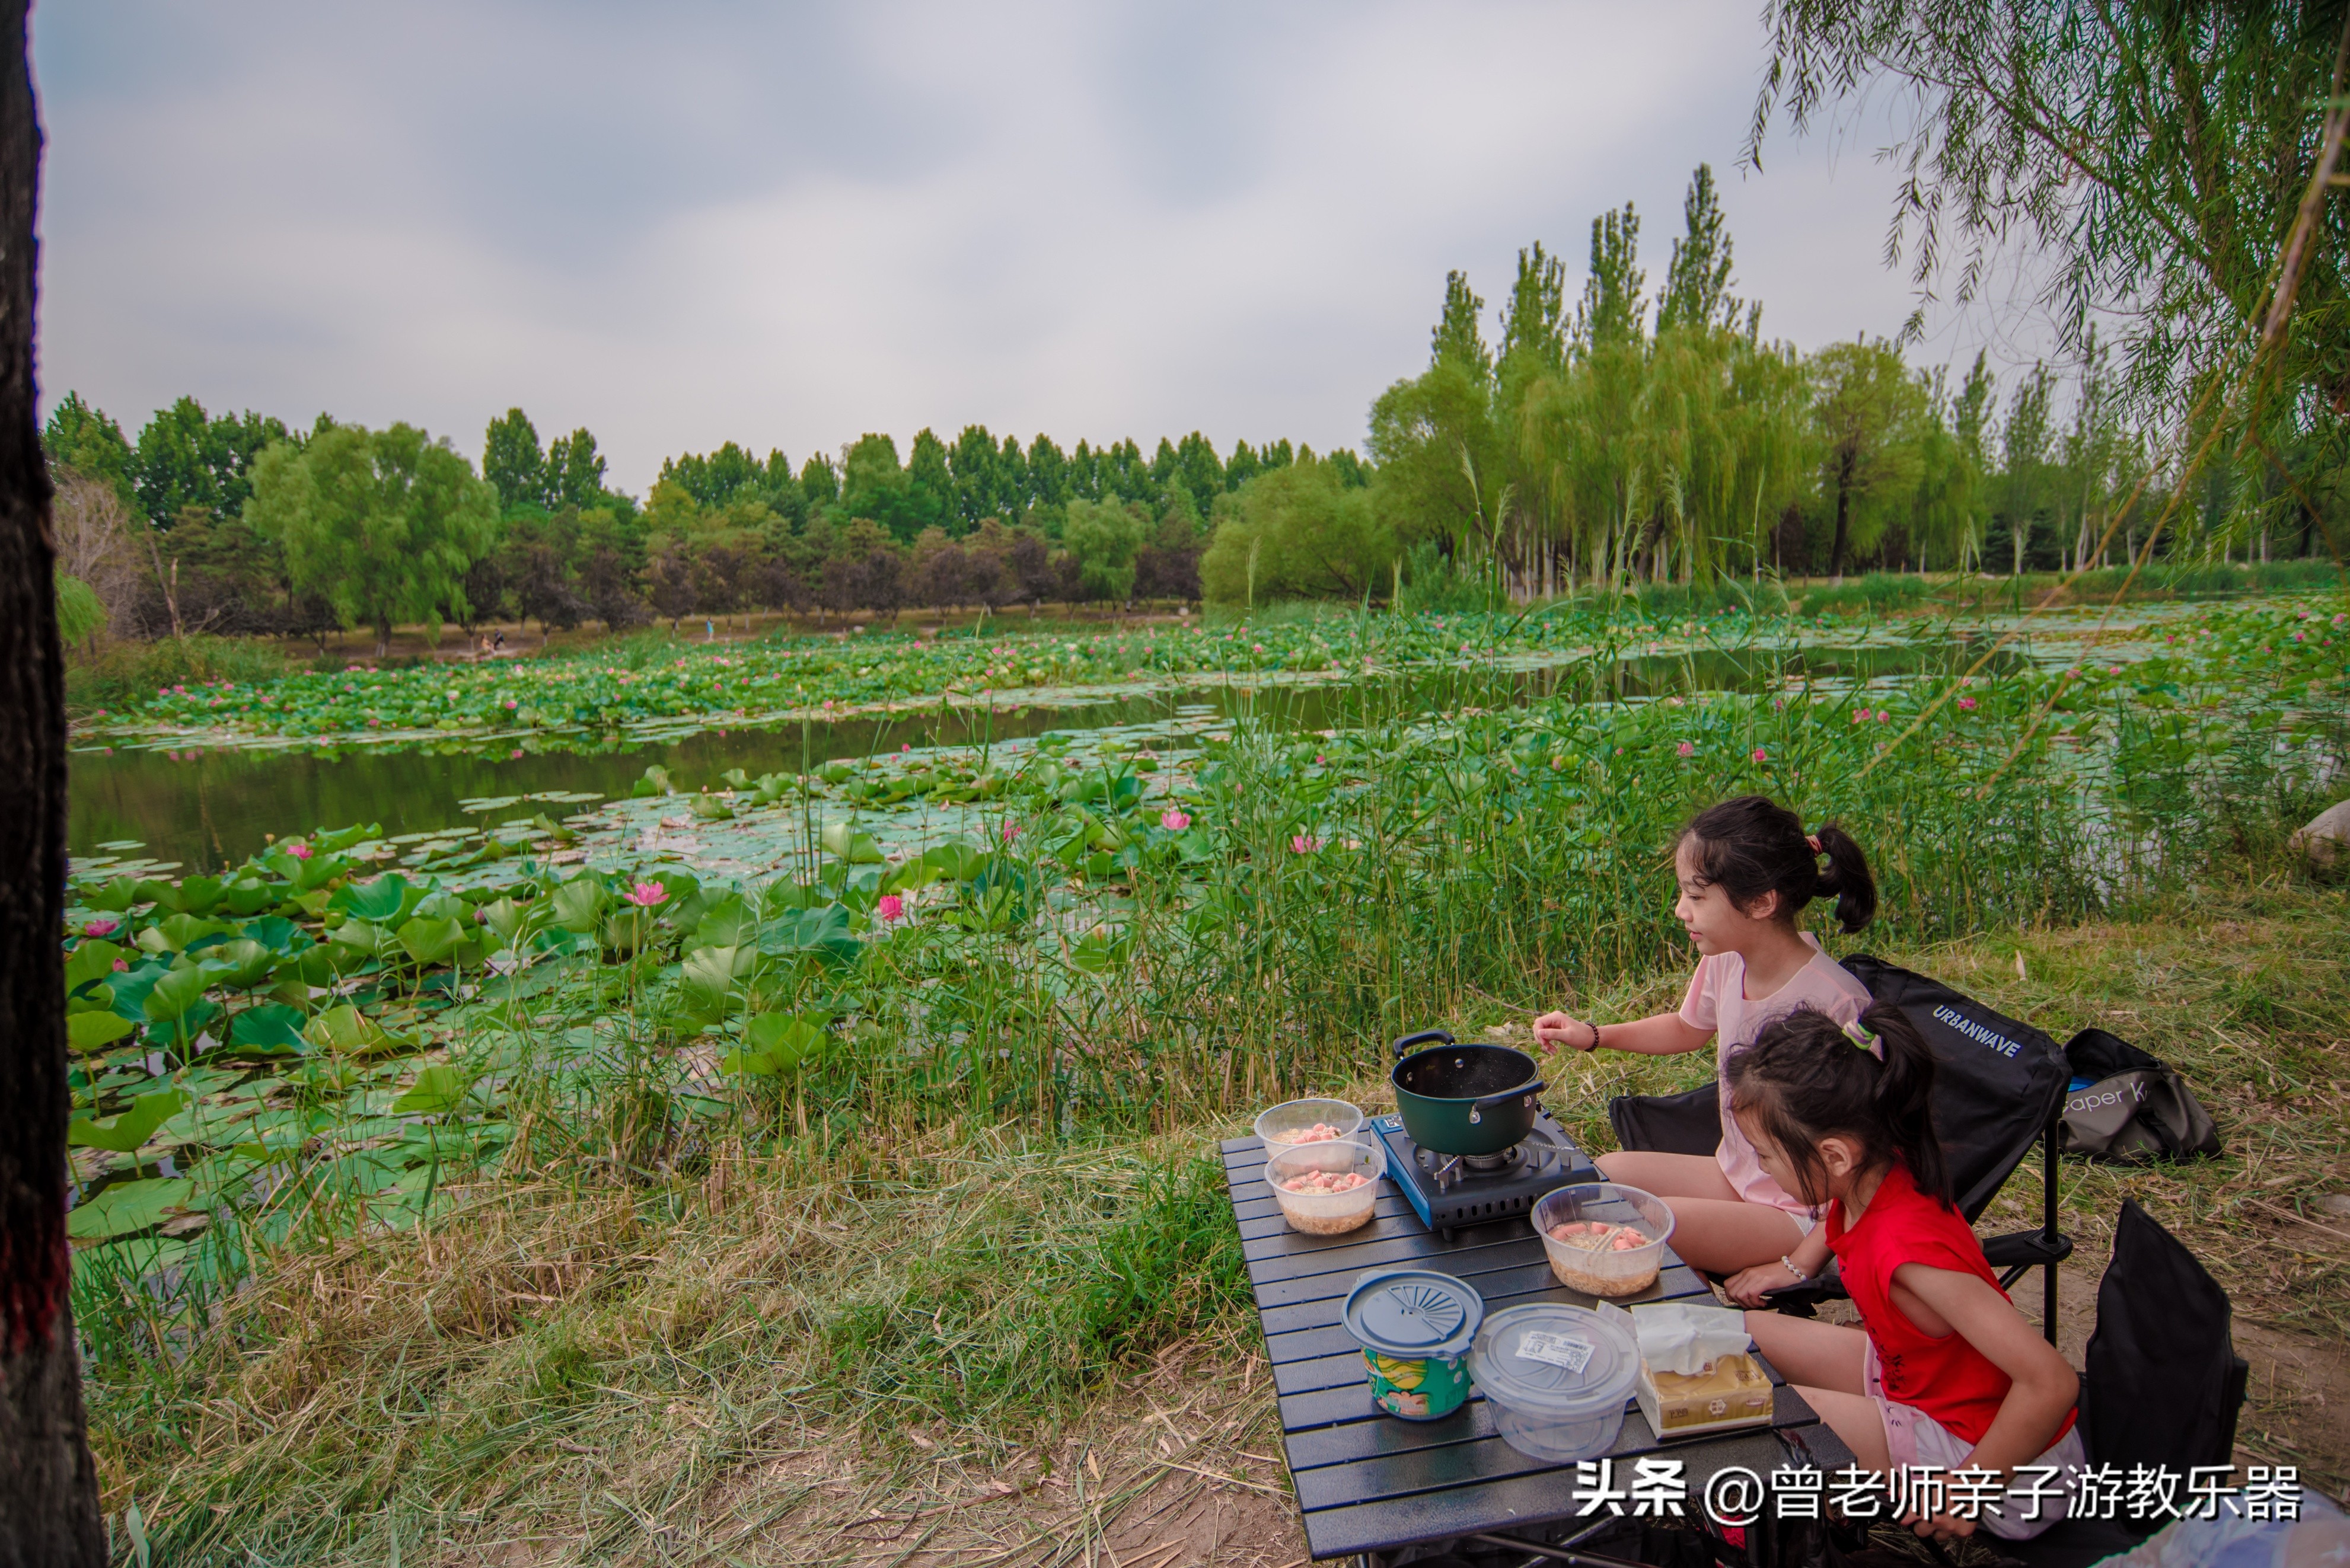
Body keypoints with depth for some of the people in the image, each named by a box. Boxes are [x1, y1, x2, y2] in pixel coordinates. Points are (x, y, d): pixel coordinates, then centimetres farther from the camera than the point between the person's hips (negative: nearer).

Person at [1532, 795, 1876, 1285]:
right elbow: (1687, 1028, 17)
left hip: (1803, 1214, -7)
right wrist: (1594, 1034, 3)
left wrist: (1801, 1263, -21)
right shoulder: (1726, 961, -7)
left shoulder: (1835, 1003, -29)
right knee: (1606, 1174, 1)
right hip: (1735, 1175, 8)